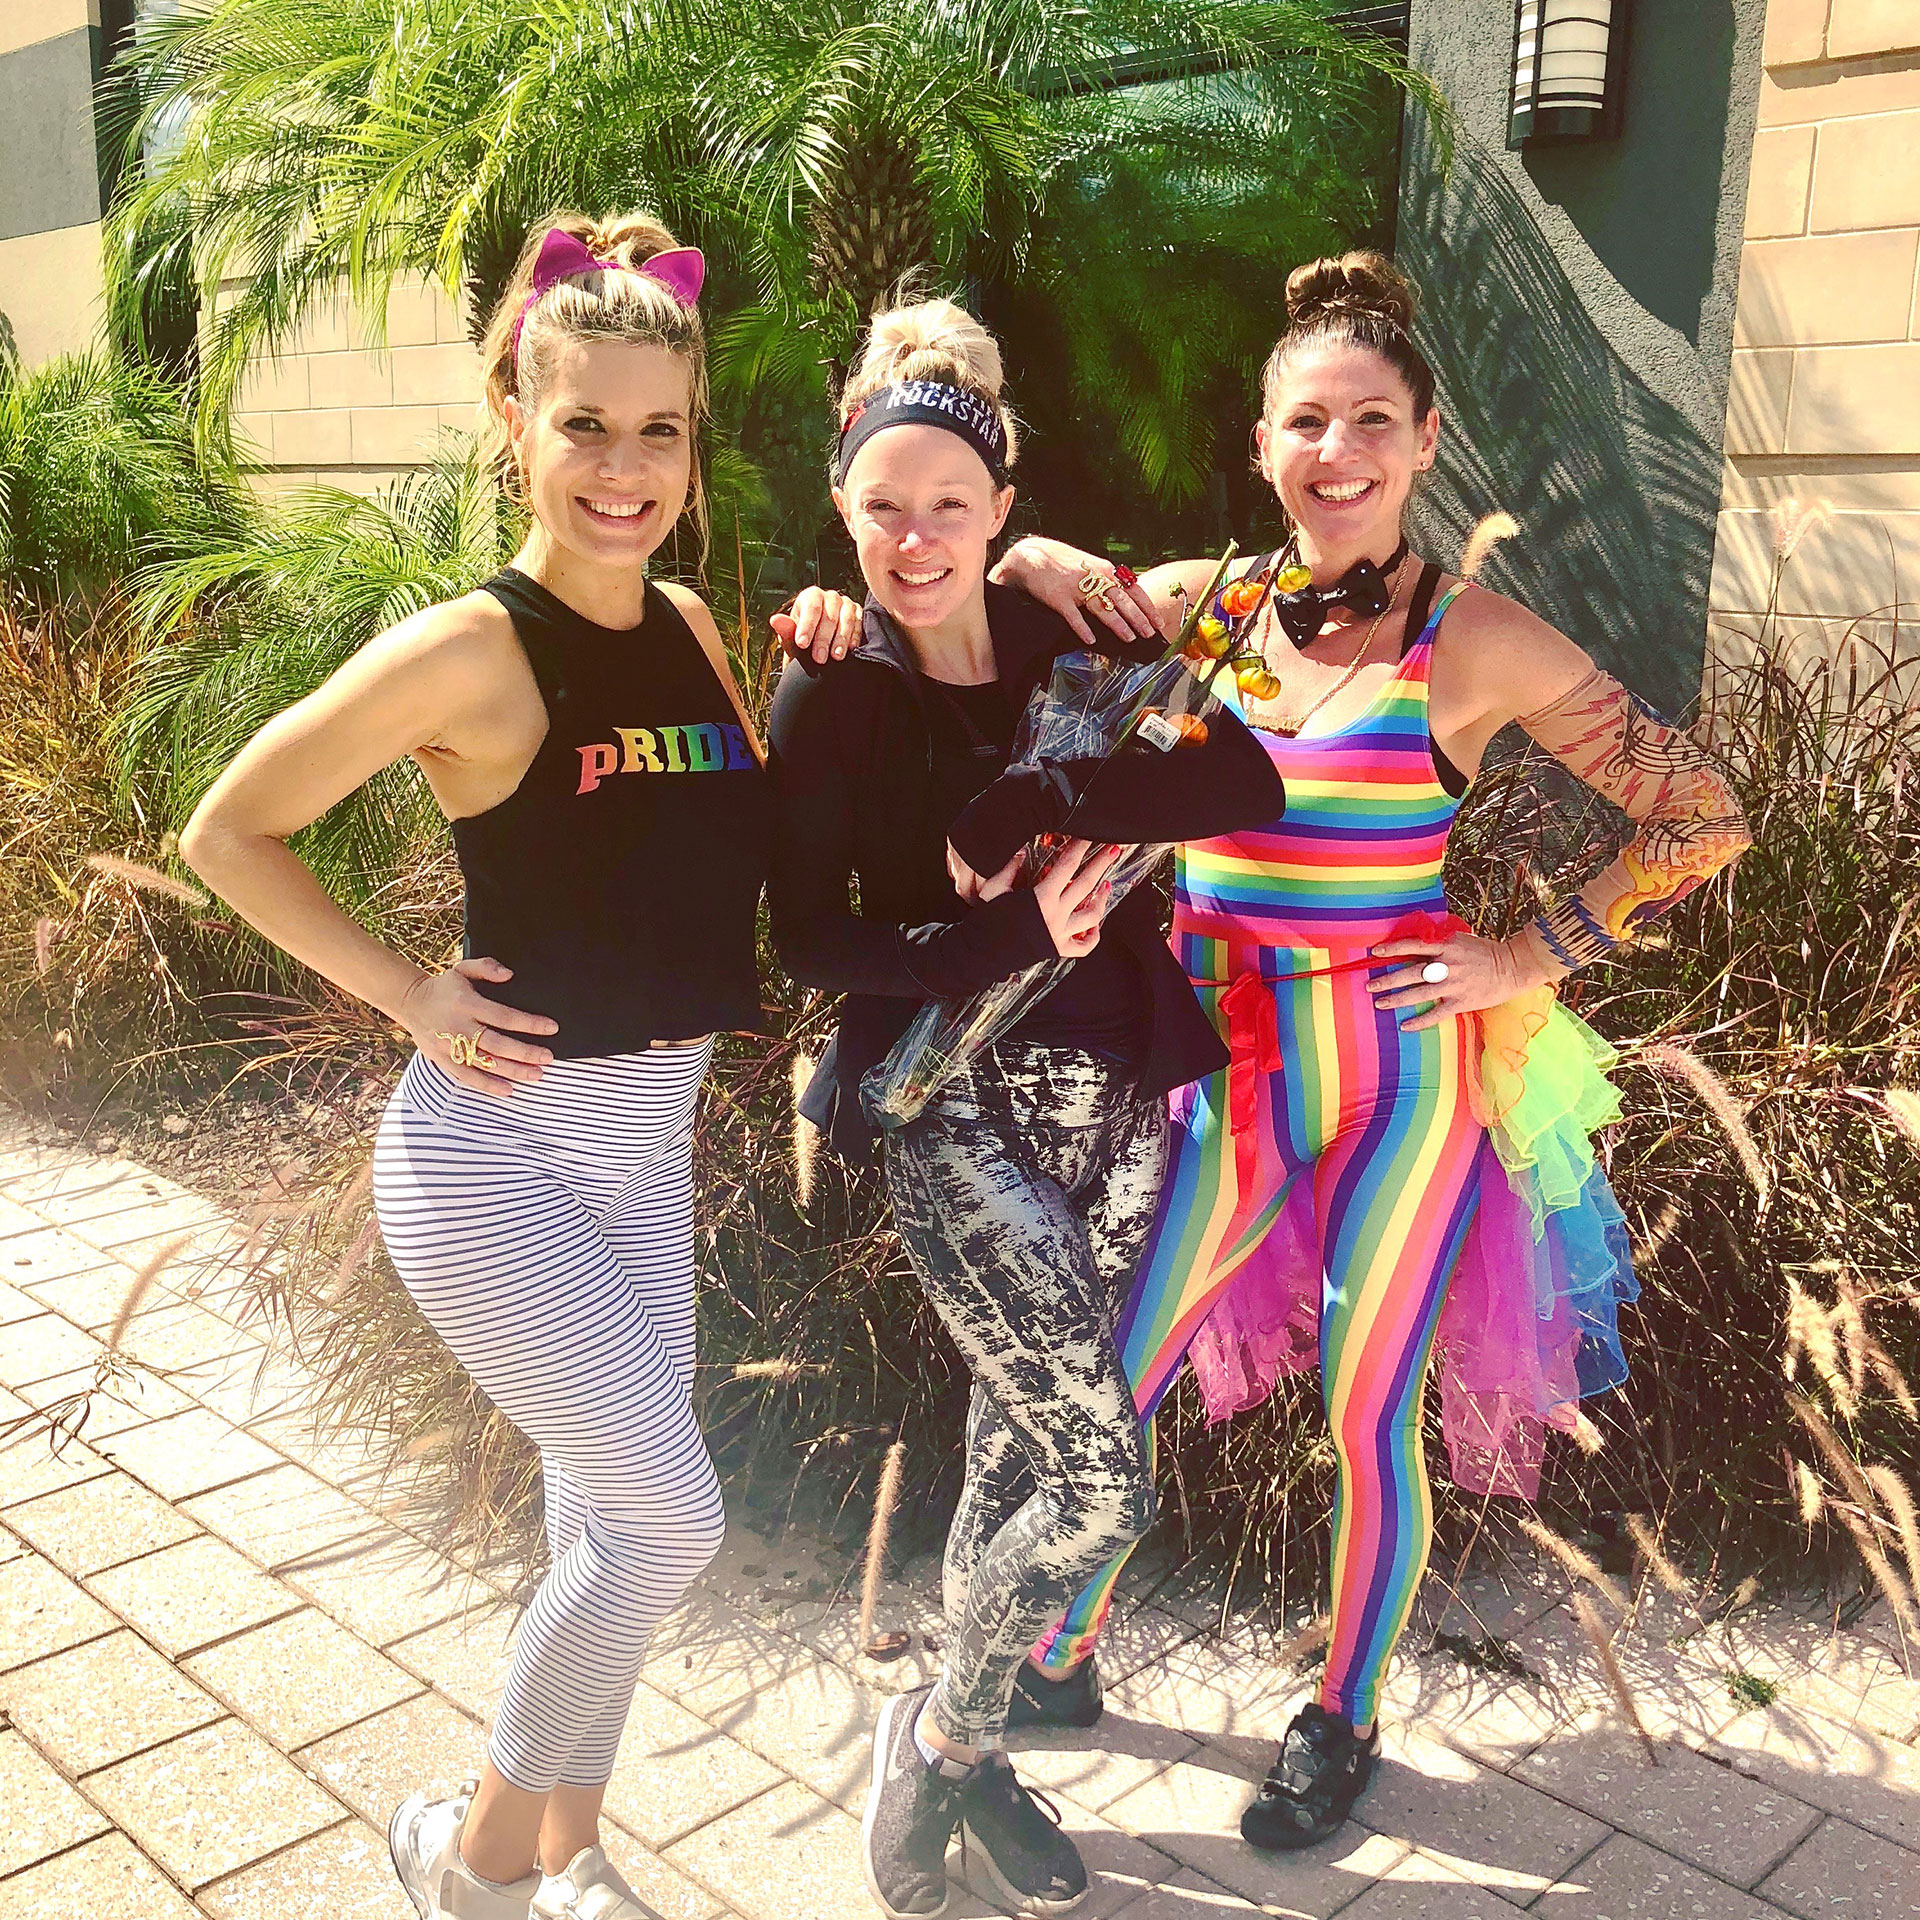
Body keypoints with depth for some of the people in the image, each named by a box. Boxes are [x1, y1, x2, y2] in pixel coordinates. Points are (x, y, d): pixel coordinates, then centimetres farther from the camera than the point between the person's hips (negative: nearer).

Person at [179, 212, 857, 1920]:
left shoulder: (687, 629, 4)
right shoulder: (467, 653, -15)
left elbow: (748, 853, 12)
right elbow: (229, 834, -10)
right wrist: (410, 995, -13)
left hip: (648, 1137, 7)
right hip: (496, 1145, -6)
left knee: (608, 1516, 15)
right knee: (668, 1518, -6)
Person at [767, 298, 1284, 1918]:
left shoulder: (1075, 649, 2)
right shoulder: (829, 699, -4)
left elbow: (1250, 783, -12)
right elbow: (812, 944, -7)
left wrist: (1035, 806, -21)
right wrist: (1012, 935, -17)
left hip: (1114, 1090, 4)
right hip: (955, 1108, -4)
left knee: (1022, 1435, 13)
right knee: (1104, 1482, -9)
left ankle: (961, 1748, 34)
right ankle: (938, 1736, 18)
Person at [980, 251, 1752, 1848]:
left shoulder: (1475, 641, -9)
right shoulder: (1199, 605, -1)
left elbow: (1704, 819, -4)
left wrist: (1533, 958, -8)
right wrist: (1028, 561, -14)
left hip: (1398, 1072, -3)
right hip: (1222, 1064, 3)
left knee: (1368, 1411, 9)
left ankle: (1345, 1717, 35)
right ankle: (1062, 1653, 36)